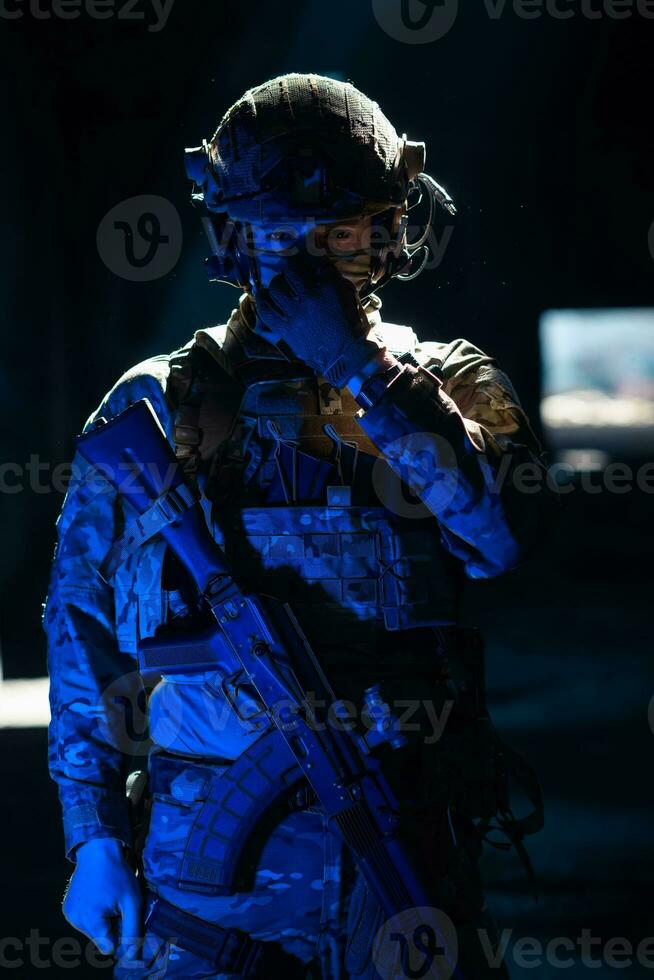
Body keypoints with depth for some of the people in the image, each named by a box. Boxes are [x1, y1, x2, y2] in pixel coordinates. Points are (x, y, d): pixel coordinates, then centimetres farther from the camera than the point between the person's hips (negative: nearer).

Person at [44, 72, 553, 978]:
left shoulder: (447, 386, 7)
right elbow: (82, 625, 11)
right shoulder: (153, 410, 9)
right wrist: (93, 836, 5)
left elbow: (506, 531, -14)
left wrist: (361, 370, -14)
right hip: (208, 853, 1)